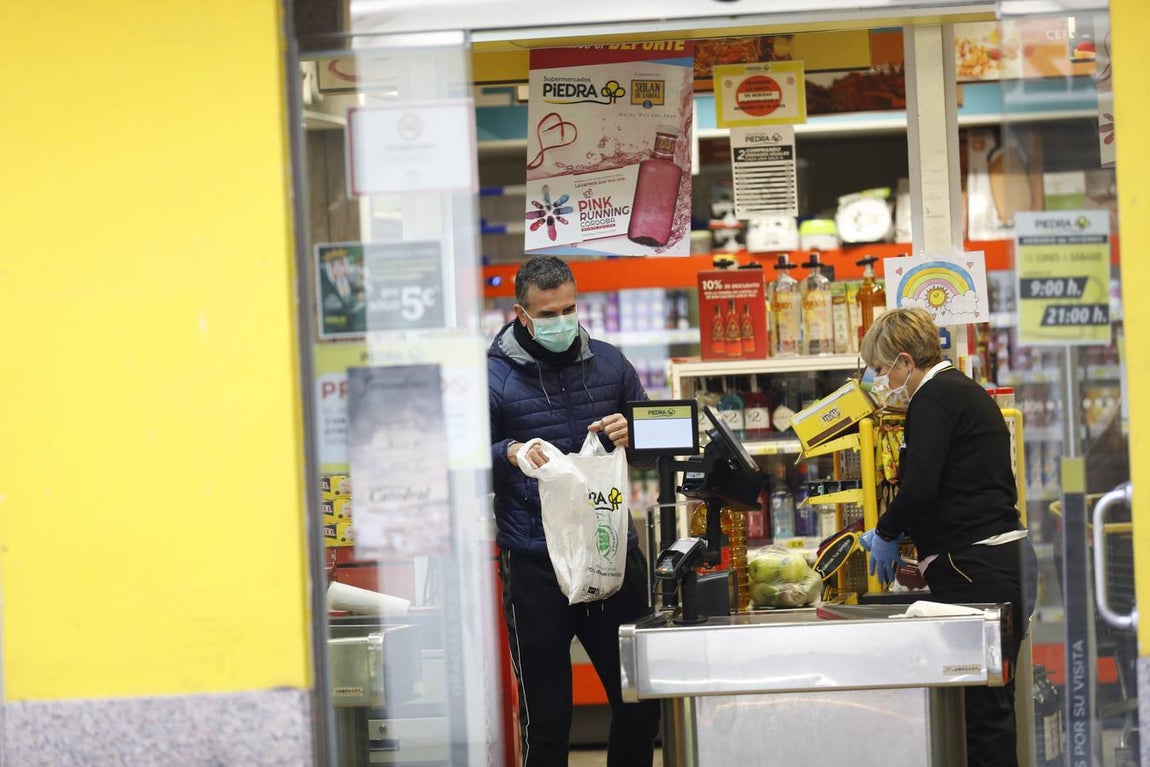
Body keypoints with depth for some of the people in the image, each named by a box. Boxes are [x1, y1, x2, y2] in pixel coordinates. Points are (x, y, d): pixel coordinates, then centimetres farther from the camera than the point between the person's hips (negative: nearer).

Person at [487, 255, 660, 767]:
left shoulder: (608, 363, 9)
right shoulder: (495, 375, -2)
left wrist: (632, 434, -6)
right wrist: (509, 454, -24)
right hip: (535, 565, -3)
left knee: (640, 702, 9)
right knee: (546, 714, 3)